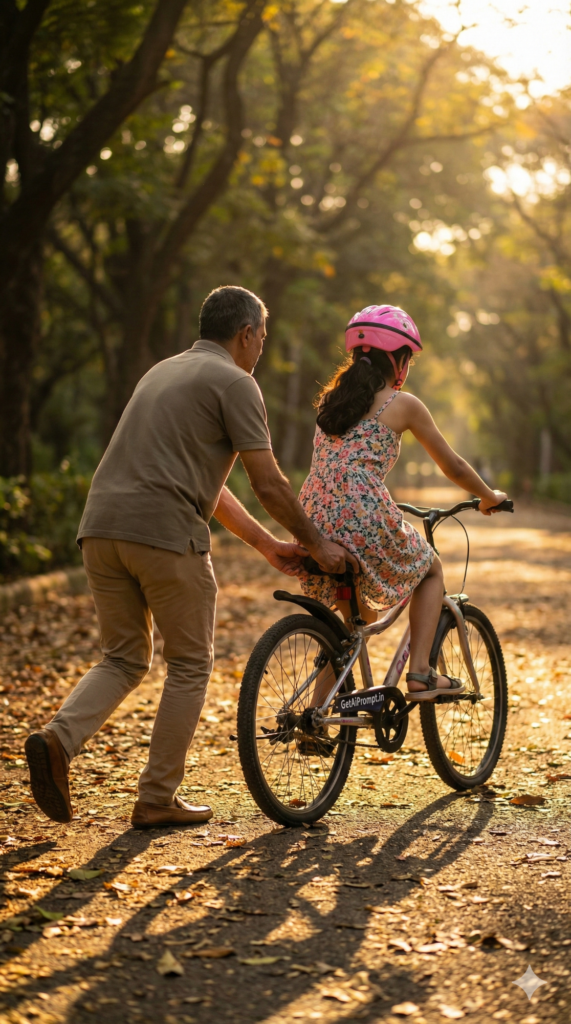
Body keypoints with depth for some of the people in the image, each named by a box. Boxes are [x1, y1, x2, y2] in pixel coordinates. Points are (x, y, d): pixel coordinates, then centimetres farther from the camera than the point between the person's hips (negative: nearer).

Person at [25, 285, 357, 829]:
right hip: (164, 531, -7)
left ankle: (59, 739, -7)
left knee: (123, 659, 17)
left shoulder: (163, 371, 27)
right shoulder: (234, 383, 1)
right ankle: (158, 799, 11)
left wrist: (267, 543, 29)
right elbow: (269, 485, -3)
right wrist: (316, 544, 12)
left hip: (100, 526, 7)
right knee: (189, 665, 8)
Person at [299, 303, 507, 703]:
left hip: (315, 521, 6)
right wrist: (490, 497, 29)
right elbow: (453, 466, 11)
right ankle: (420, 672, 10)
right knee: (431, 567, 24)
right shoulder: (402, 404, 3)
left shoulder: (333, 398, 20)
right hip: (365, 523, -6)